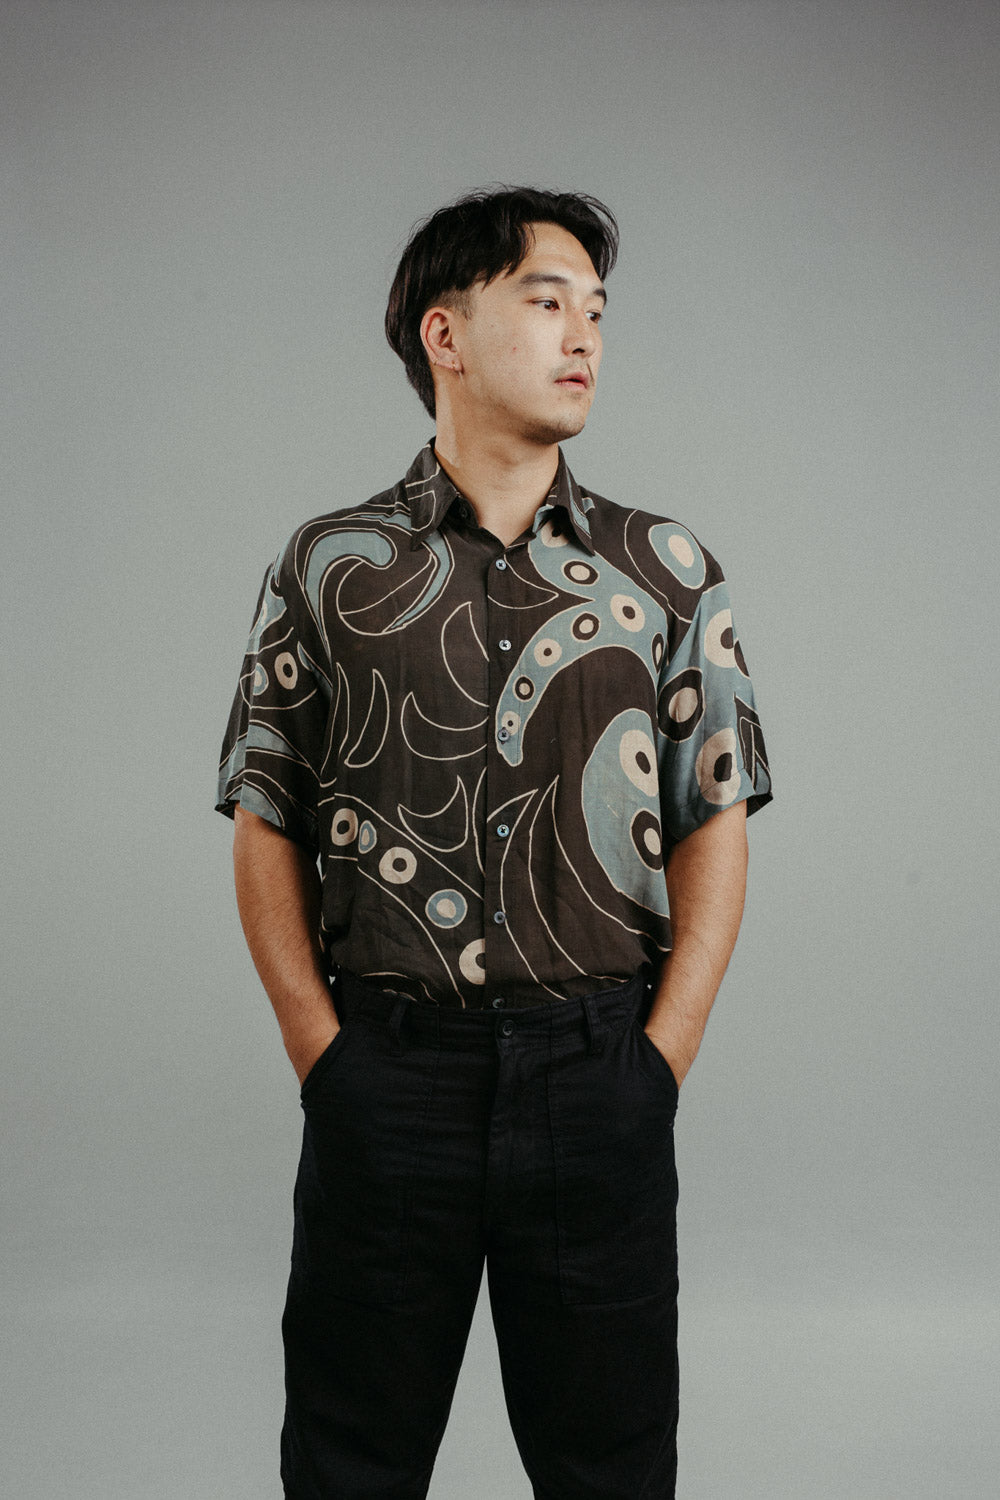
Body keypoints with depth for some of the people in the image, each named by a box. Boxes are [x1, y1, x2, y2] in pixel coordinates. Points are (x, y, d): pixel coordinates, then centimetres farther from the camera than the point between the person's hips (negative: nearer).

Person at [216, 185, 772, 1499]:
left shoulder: (664, 566, 6)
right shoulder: (330, 566, 3)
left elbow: (715, 825, 4)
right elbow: (265, 828, 4)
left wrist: (658, 1062, -4)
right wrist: (324, 1056, -4)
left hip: (599, 1072, 1)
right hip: (385, 1075, 0)